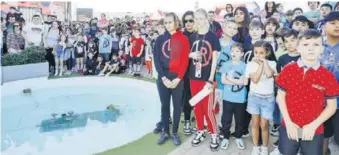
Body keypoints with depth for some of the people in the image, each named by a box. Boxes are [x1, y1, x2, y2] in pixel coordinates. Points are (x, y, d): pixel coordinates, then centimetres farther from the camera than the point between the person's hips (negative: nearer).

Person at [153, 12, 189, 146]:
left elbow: (185, 61, -5)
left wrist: (178, 78, -13)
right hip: (163, 77, 2)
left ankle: (175, 132, 21)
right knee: (164, 105, 9)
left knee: (177, 105, 6)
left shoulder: (183, 39, -1)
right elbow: (156, 59, 0)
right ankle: (165, 132, 22)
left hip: (177, 78, -2)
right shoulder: (160, 39, 5)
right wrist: (163, 78, -10)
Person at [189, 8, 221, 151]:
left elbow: (214, 59, -7)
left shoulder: (213, 36, -5)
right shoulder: (192, 37, 8)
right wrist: (191, 55, -8)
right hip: (194, 77, 5)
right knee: (197, 107, 12)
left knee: (208, 109, -2)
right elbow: (187, 54, 17)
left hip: (207, 78, -4)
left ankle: (214, 135, 16)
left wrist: (211, 79, -13)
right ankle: (200, 132, 29)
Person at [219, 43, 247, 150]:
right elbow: (223, 80, -4)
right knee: (226, 119, 8)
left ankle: (238, 137, 32)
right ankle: (226, 138, 24)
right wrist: (236, 81, -11)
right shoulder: (226, 65, 1)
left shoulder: (244, 66, -4)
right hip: (227, 98, 1)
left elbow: (242, 82, -12)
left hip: (240, 99, -1)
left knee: (239, 120, 13)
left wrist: (230, 79, -8)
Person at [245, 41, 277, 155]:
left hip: (268, 98, -1)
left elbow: (269, 74, -27)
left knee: (264, 125, 5)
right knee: (255, 123, 10)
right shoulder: (251, 64, -5)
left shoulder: (272, 64, -6)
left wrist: (264, 61, -15)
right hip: (254, 97, 1)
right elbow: (255, 79, -18)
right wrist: (260, 64, -15)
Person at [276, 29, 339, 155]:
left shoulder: (328, 76, -6)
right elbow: (280, 97, -1)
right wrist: (288, 122, -7)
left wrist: (314, 125, -10)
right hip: (289, 127, 0)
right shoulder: (288, 70, -5)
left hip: (314, 131, 0)